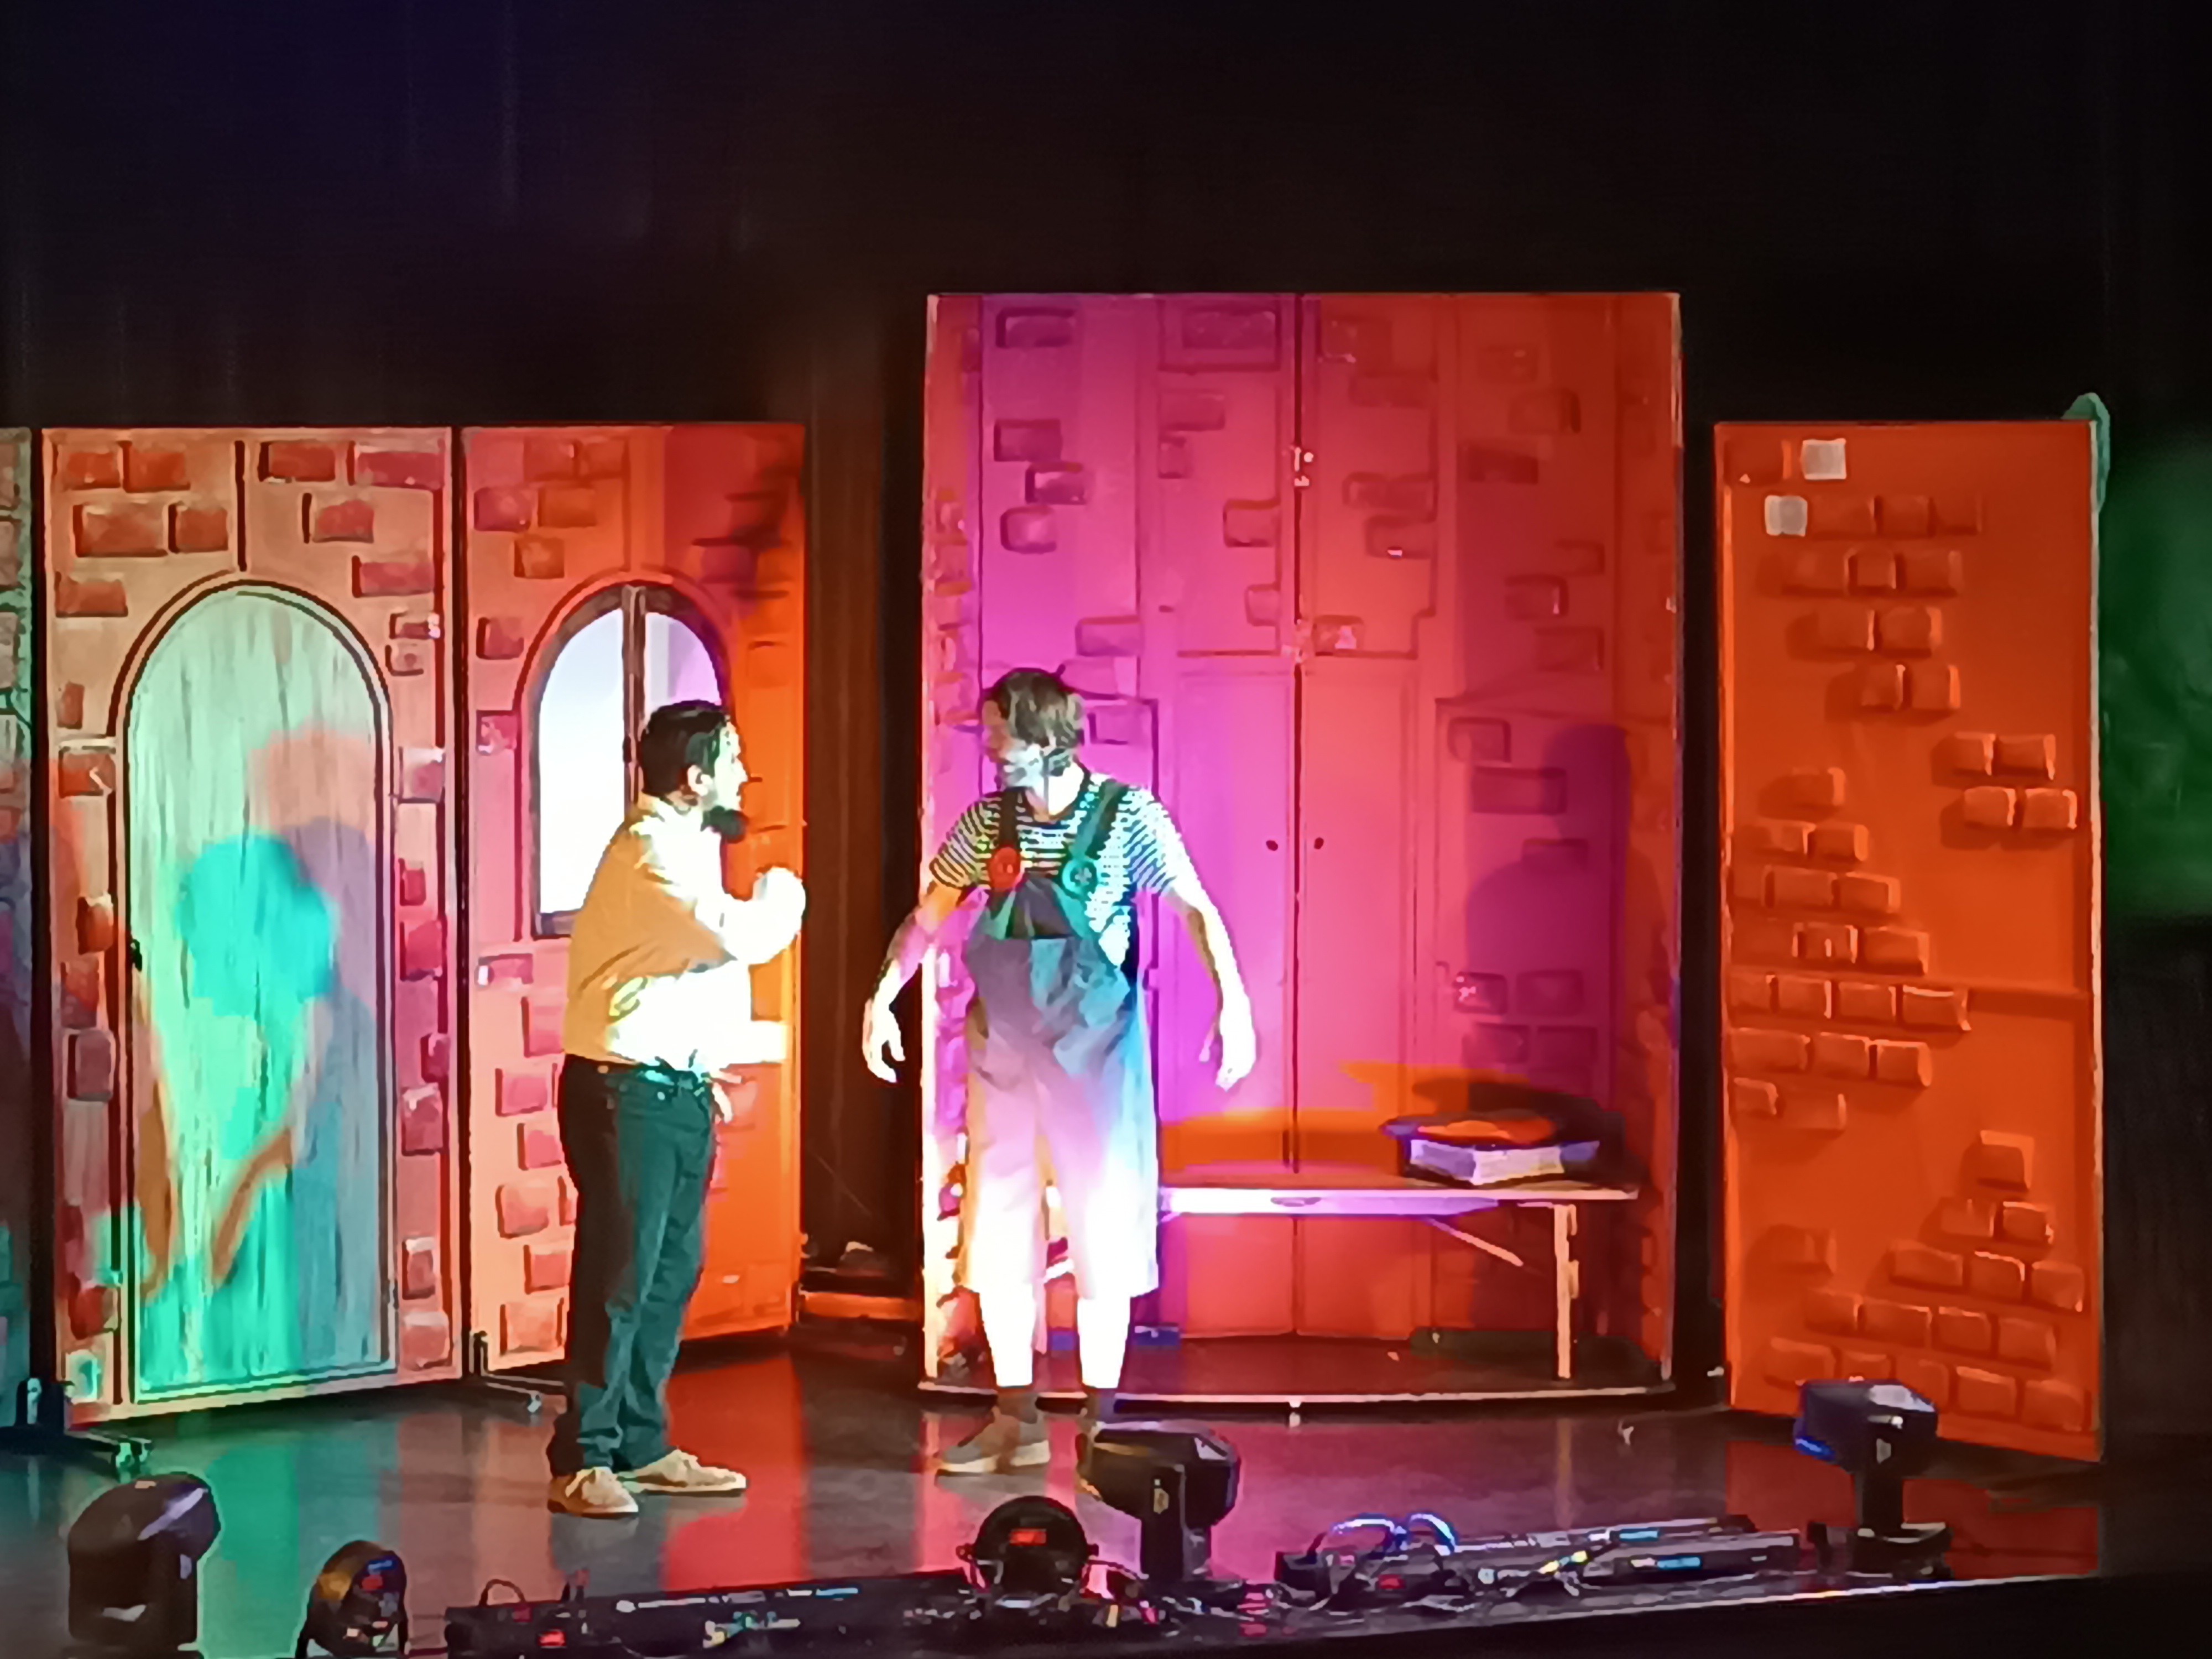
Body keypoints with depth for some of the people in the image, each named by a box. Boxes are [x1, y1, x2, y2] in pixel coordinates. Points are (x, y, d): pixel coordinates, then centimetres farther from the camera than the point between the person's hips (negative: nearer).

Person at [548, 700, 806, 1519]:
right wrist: (780, 893, -5)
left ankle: (642, 1447, 19)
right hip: (626, 1090, -10)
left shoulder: (682, 845, 15)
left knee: (672, 1270, 12)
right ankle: (582, 1461, -4)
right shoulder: (650, 851, -17)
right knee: (620, 1274, -8)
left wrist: (704, 1073, 21)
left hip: (676, 1088, 10)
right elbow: (743, 935, -27)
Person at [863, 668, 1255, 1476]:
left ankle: (1100, 1421, 11)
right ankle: (1016, 1419, 15)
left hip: (1095, 1048, -4)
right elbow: (926, 918, 10)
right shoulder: (987, 823, 3)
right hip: (1003, 1050, 4)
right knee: (995, 1230, 6)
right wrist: (881, 1001, 0)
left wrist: (1232, 1001, -22)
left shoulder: (1128, 815, -8)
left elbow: (1196, 909, -11)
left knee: (1103, 1227, 2)